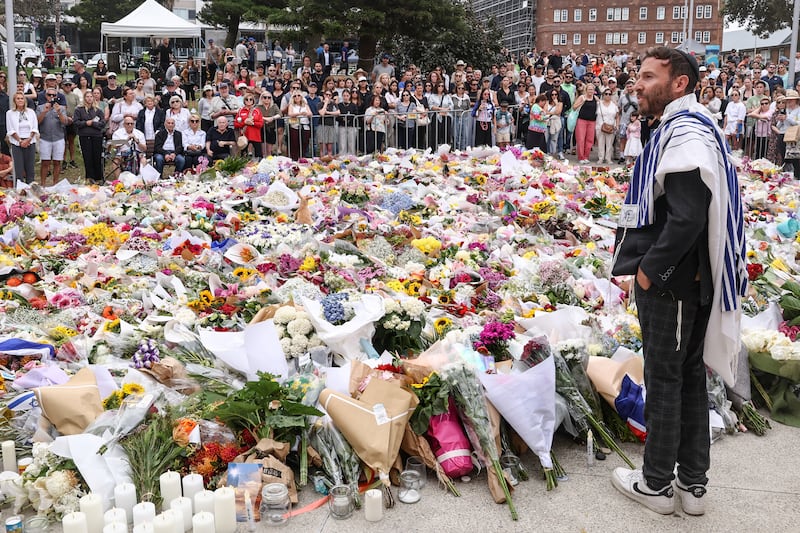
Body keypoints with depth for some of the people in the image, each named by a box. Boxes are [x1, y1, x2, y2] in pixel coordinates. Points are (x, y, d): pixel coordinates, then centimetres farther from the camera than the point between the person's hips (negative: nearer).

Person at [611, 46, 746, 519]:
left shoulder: (686, 132, -18)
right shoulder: (691, 126, 14)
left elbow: (687, 218, -28)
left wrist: (650, 269, -18)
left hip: (671, 282, -10)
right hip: (689, 278, 10)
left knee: (664, 378, 2)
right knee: (690, 375, 15)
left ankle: (656, 485, 17)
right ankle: (693, 484, 27)